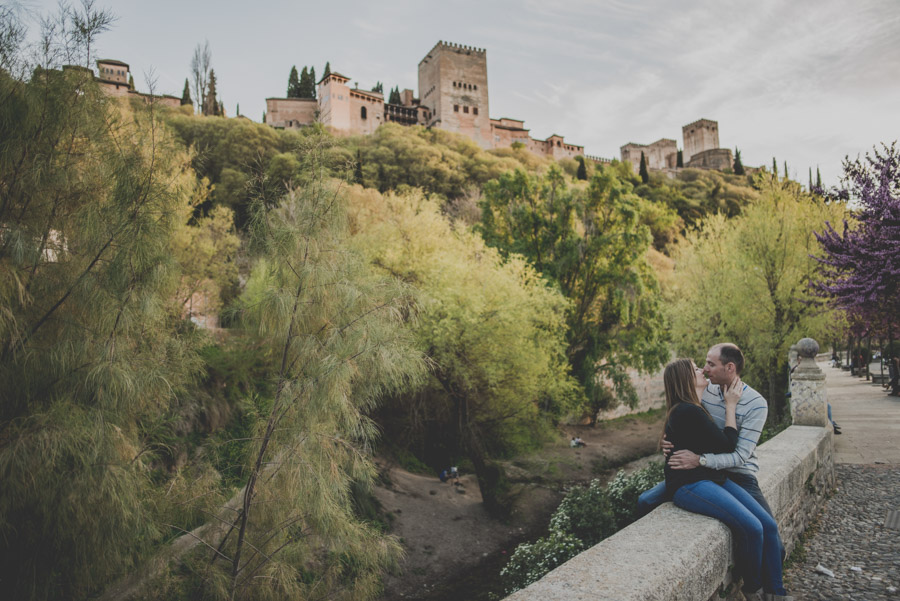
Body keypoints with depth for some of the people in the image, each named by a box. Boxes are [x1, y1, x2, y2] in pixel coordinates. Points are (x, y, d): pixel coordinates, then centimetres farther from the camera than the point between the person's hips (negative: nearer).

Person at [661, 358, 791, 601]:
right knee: (752, 528, -22)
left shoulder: (690, 408, 15)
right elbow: (728, 445, -13)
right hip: (690, 485, -10)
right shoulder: (687, 412, -18)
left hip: (713, 478, 10)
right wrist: (730, 405, -4)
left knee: (769, 525, -2)